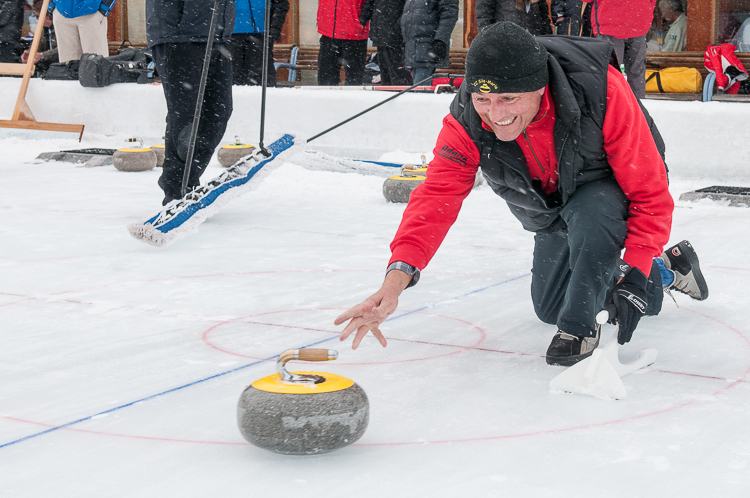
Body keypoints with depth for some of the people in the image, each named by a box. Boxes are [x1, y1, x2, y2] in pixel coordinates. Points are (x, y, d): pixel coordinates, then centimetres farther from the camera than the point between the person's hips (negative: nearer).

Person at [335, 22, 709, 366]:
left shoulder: (602, 91, -40)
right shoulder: (467, 120, -29)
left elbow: (650, 192, -33)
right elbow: (436, 197, -37)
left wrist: (634, 276, -39)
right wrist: (395, 282, -52)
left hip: (614, 186, -5)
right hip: (551, 211, 5)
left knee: (590, 211, -40)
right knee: (549, 307, 18)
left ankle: (580, 325, -16)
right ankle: (666, 272, 36)